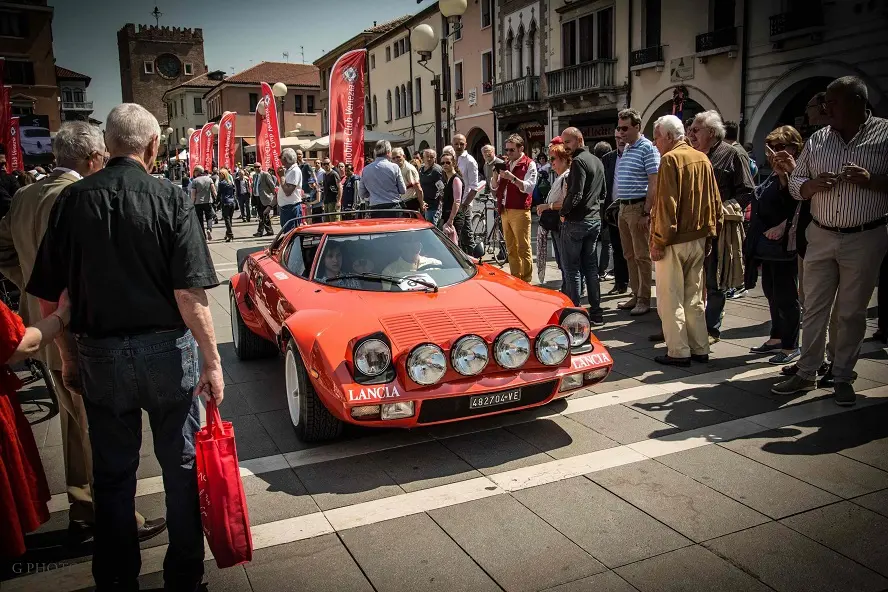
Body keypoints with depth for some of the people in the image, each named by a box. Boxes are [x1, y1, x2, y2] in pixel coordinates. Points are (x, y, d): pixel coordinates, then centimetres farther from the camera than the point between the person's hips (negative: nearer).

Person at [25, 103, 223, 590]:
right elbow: (189, 294, -16)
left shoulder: (72, 200, -3)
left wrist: (68, 358, 12)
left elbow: (48, 297, 1)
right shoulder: (171, 199, -11)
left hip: (99, 355, 2)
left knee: (112, 474, 16)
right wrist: (211, 360, -9)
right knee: (181, 467, 14)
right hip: (166, 350, -2)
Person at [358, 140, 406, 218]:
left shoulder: (365, 170, 5)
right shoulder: (394, 167, -4)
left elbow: (361, 194, 12)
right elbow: (403, 191, 1)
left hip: (375, 210, 3)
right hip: (393, 207, -3)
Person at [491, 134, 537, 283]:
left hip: (519, 211, -7)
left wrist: (512, 178, -25)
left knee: (523, 249, -5)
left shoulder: (529, 164, -3)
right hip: (505, 211, 7)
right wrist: (496, 173, -4)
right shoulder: (506, 164, 16)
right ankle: (515, 279, 18)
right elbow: (494, 186, 14)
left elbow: (528, 187, -15)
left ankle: (526, 281, -1)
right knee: (511, 249, 11)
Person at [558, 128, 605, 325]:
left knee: (571, 268, -2)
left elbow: (575, 194, -21)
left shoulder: (578, 161, -14)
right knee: (590, 266, 12)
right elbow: (602, 192, 21)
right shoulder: (597, 161, 14)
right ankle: (596, 312, 16)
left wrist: (564, 212, -7)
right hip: (595, 220, 9)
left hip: (576, 221, -9)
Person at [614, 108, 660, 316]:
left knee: (642, 256, -2)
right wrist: (620, 206, 15)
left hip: (638, 207, -8)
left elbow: (654, 184, -15)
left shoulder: (647, 149, -9)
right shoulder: (625, 149, 15)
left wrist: (646, 212, -19)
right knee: (629, 255, 13)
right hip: (623, 207, 8)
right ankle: (636, 295, 22)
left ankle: (644, 300, 5)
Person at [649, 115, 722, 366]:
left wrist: (658, 241, -16)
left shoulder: (670, 159, -13)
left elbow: (666, 204, -19)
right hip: (699, 238, 8)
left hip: (675, 241, -8)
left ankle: (679, 352, 4)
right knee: (694, 297, 15)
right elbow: (714, 200, 11)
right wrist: (709, 231, 17)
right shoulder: (703, 159, 9)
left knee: (670, 299, 1)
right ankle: (700, 349, 21)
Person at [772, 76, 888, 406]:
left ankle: (843, 378, 19)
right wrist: (813, 185, -11)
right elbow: (795, 183, 10)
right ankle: (806, 374, 17)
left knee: (851, 312, 6)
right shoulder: (817, 140, 7)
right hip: (821, 237, 3)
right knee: (813, 308, 8)